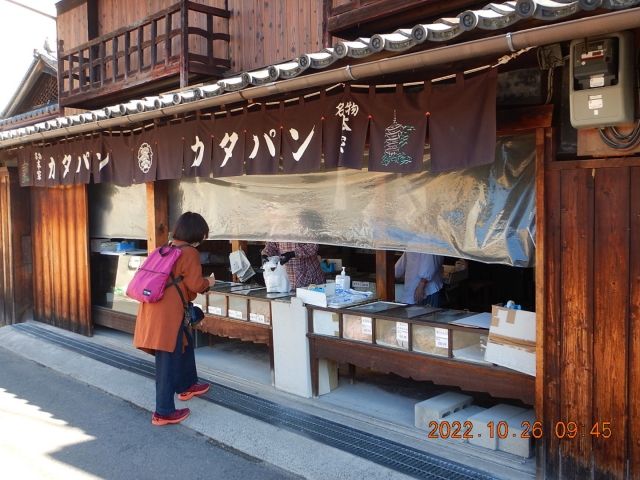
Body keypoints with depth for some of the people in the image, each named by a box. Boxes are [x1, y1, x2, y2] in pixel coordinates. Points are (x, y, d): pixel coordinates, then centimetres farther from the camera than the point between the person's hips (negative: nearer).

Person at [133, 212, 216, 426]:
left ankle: (187, 386, 43)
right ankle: (164, 412, 5)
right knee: (167, 361, -2)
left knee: (185, 344, 26)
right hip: (168, 311, -9)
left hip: (158, 306, 9)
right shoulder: (190, 252, -8)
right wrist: (208, 282, 9)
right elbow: (195, 285, -12)